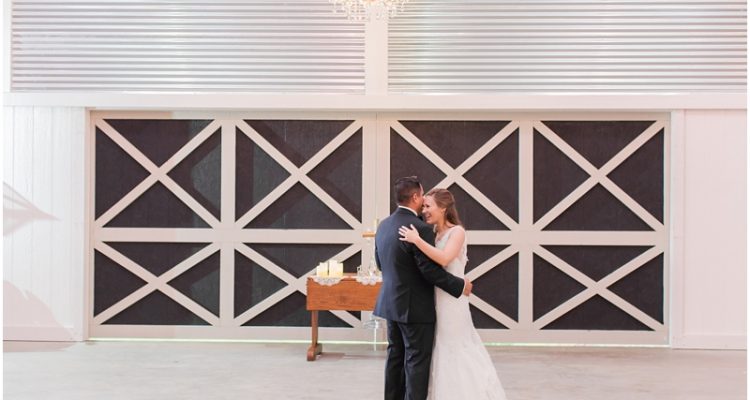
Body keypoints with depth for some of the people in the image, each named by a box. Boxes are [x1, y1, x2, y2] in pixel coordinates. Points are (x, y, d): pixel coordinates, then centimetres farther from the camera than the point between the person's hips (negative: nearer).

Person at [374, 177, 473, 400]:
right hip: (415, 307, -8)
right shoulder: (420, 228, -21)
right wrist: (460, 286, -9)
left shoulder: (383, 225, 5)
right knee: (417, 361, 2)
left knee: (395, 356, 16)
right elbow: (431, 271, -22)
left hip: (391, 303, 8)